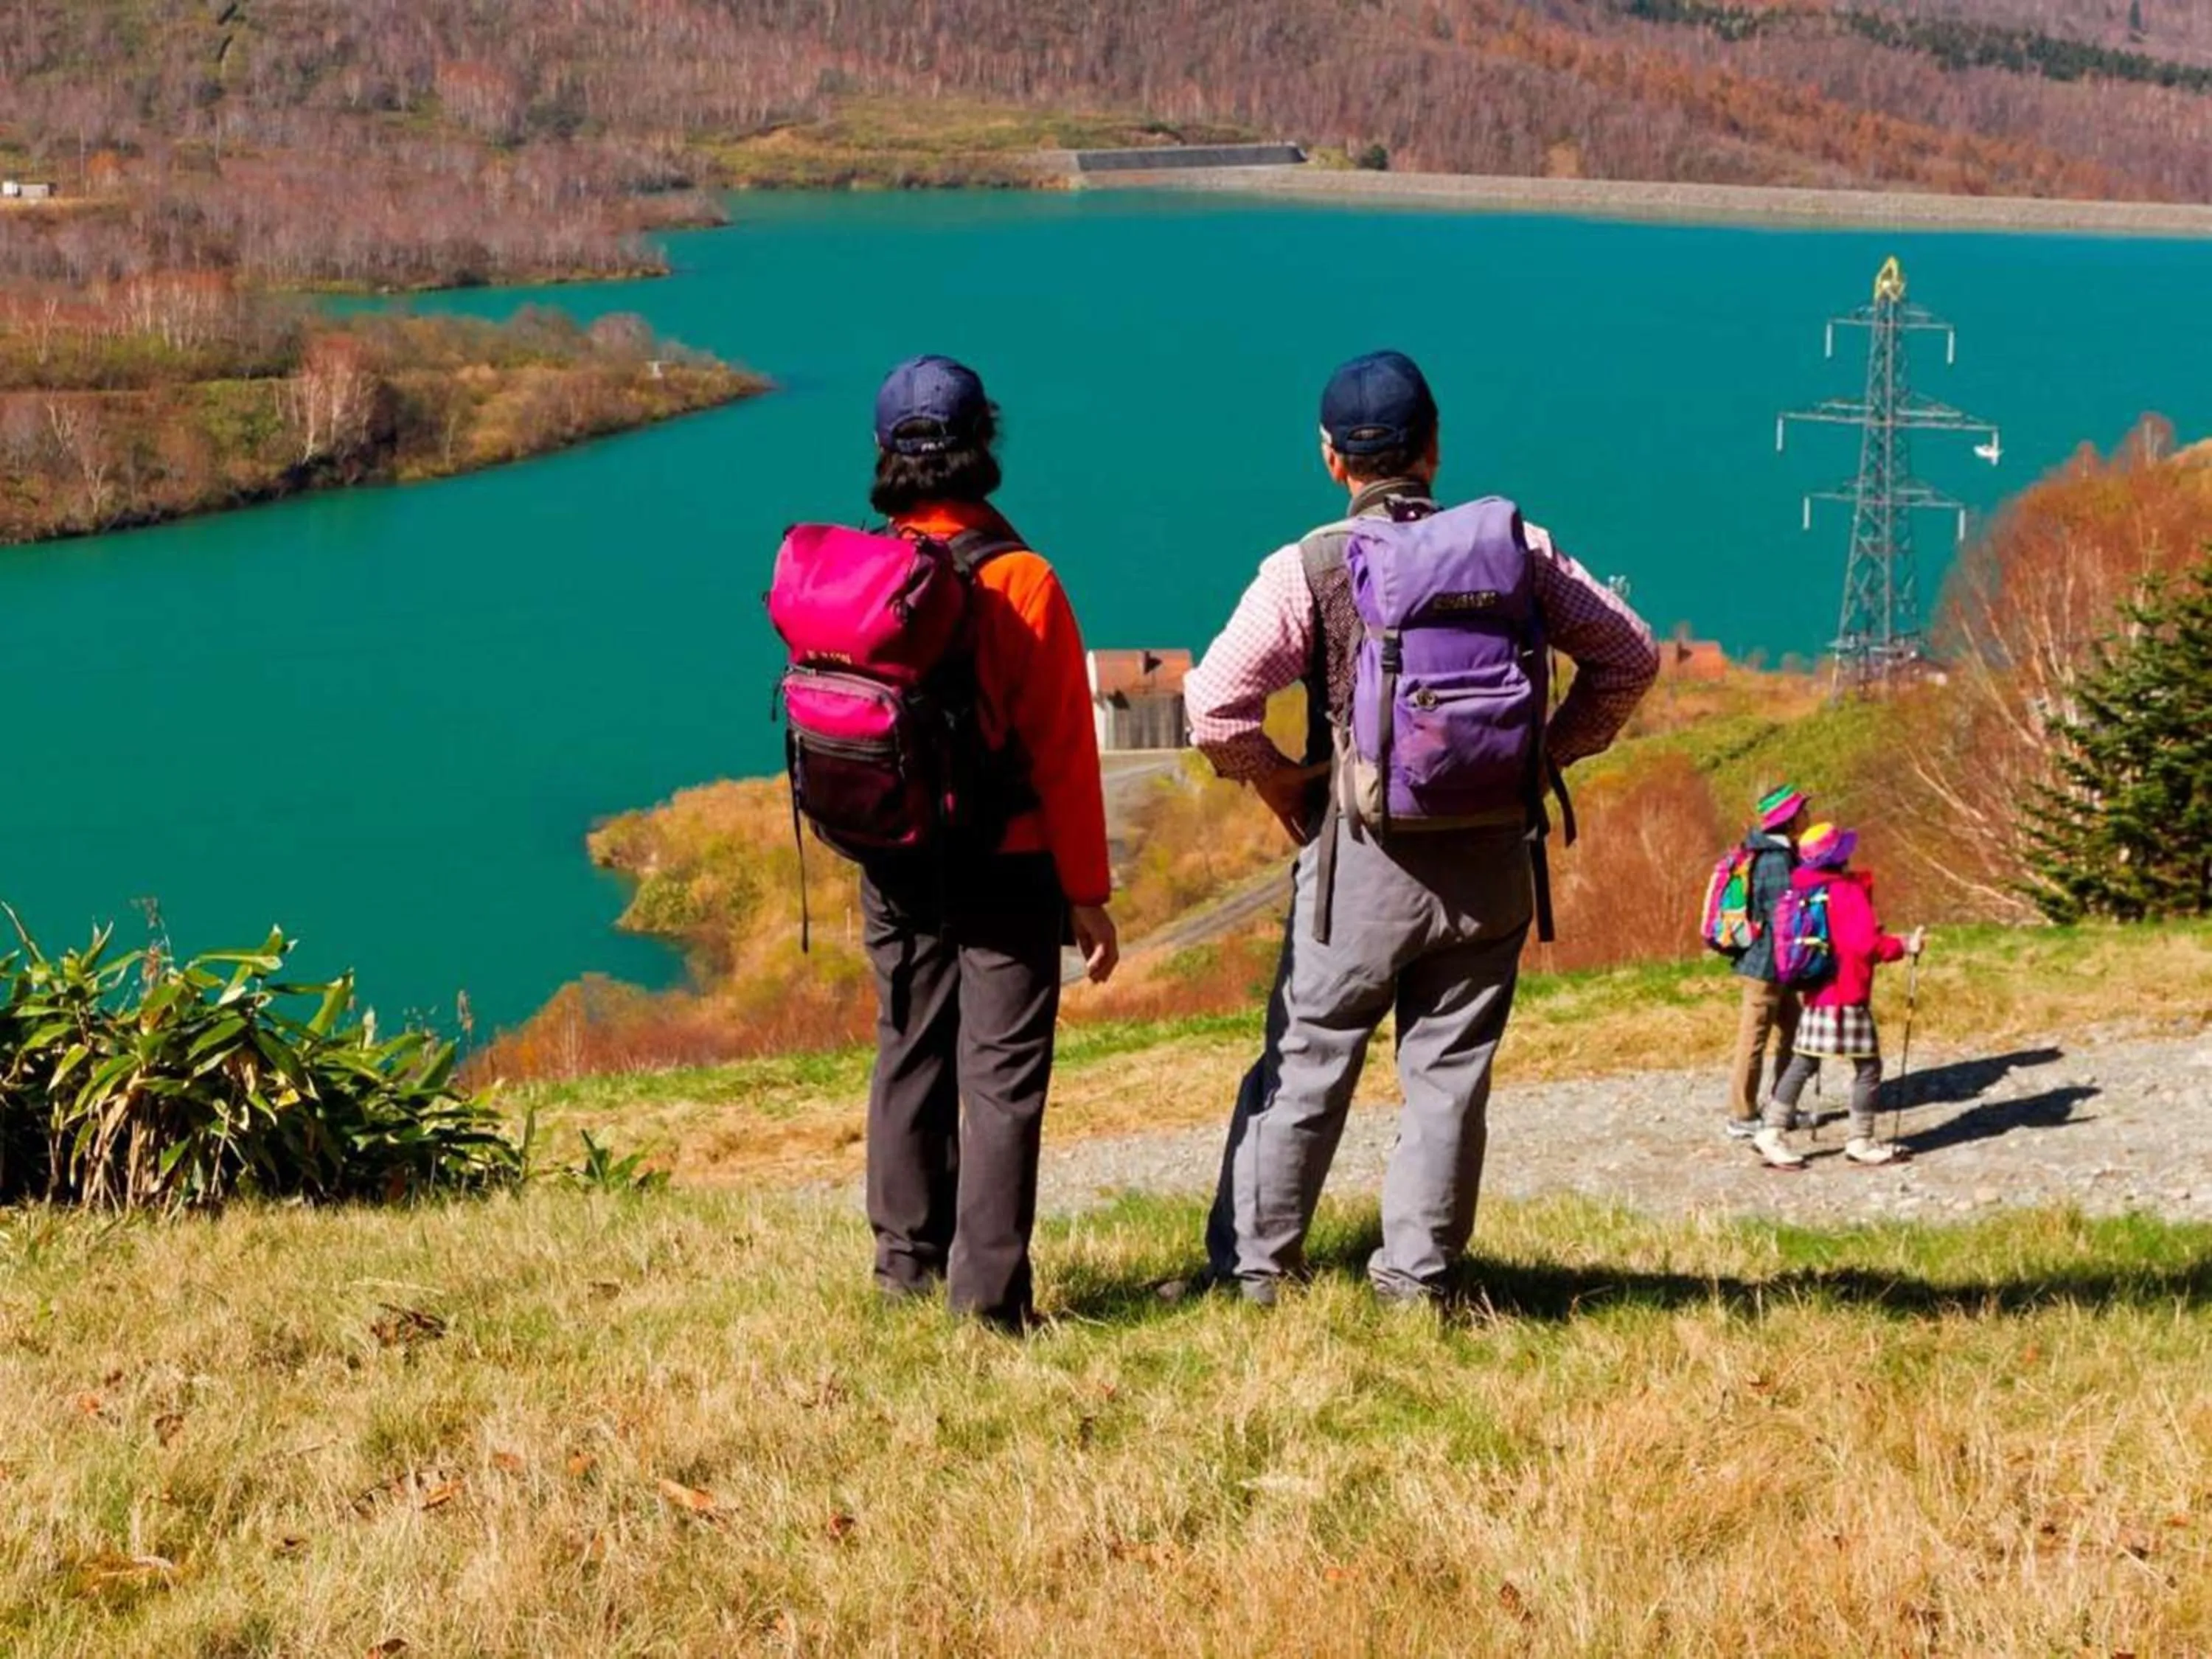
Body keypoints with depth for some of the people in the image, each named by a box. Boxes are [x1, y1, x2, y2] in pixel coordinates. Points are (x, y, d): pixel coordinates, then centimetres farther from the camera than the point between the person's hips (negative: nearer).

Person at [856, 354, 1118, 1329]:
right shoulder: (1020, 580, -15)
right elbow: (1063, 750, -14)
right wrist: (1087, 892, -7)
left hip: (893, 869, 5)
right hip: (1005, 870, -5)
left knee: (909, 1056, 16)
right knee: (1001, 1075, 0)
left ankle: (908, 1259, 26)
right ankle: (990, 1293, 0)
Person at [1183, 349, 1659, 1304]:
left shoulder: (1309, 567, -7)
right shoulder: (1515, 548, 1)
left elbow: (1215, 702, -15)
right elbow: (1629, 656, 8)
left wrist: (1273, 777, 1)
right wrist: (1549, 753, 12)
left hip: (1362, 860, -2)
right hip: (1491, 859, 2)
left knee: (1306, 1062, 8)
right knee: (1451, 1072, 10)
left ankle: (1253, 1265, 13)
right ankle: (1416, 1272, 14)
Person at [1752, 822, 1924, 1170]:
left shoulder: (1807, 892, 9)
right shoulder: (1849, 893, -15)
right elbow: (1866, 944, -24)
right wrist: (1904, 947, -12)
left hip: (1818, 994, 8)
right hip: (1847, 997, -8)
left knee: (1803, 1063, 11)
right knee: (1868, 1066, 3)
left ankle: (1773, 1132, 8)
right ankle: (1860, 1142, 7)